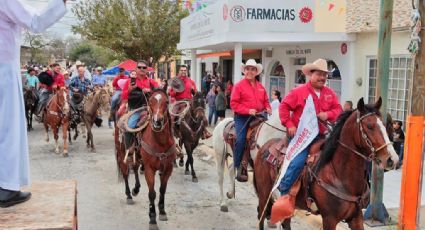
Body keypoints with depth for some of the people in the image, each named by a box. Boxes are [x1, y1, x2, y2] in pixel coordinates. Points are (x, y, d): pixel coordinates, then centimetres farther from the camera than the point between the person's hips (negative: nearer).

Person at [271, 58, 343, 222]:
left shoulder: (330, 94, 10)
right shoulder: (299, 91, -4)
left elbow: (338, 109, 8)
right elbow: (284, 107, -4)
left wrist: (328, 114, -14)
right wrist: (289, 125, -13)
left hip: (321, 135, 6)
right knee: (298, 162, -24)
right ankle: (284, 193, -11)